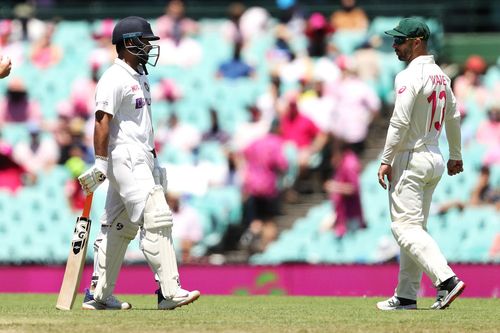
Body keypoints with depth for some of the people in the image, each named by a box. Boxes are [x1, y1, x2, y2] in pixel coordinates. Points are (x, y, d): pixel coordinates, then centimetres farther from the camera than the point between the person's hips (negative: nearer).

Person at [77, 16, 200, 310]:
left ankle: (98, 295, 14)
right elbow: (102, 122, -17)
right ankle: (170, 292, -20)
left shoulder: (140, 77, 18)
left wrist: (154, 161, 22)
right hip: (124, 158, -10)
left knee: (120, 228, 11)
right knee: (156, 219, -16)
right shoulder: (114, 79, -12)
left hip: (141, 159, 10)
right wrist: (100, 163, -23)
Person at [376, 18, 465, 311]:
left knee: (406, 227, -11)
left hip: (410, 160, -9)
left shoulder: (410, 77, -16)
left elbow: (400, 122, -21)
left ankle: (447, 280, -26)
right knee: (415, 228, 13)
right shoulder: (441, 76, 12)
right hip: (435, 160, 9)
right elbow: (454, 117, 21)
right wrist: (456, 155, 31)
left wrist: (386, 161, -17)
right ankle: (406, 297, 16)